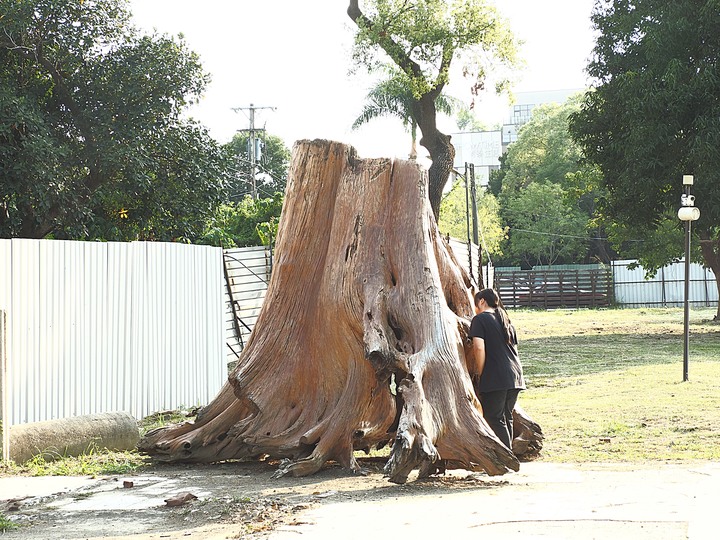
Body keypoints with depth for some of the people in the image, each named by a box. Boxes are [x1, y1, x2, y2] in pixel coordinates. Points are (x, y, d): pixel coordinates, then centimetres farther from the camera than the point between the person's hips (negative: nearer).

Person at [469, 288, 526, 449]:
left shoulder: (480, 319, -4)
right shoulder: (506, 320, 19)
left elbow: (479, 348, -15)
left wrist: (479, 372, -5)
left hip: (494, 379, -7)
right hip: (514, 376, 7)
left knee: (494, 419, -3)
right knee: (507, 418, 14)